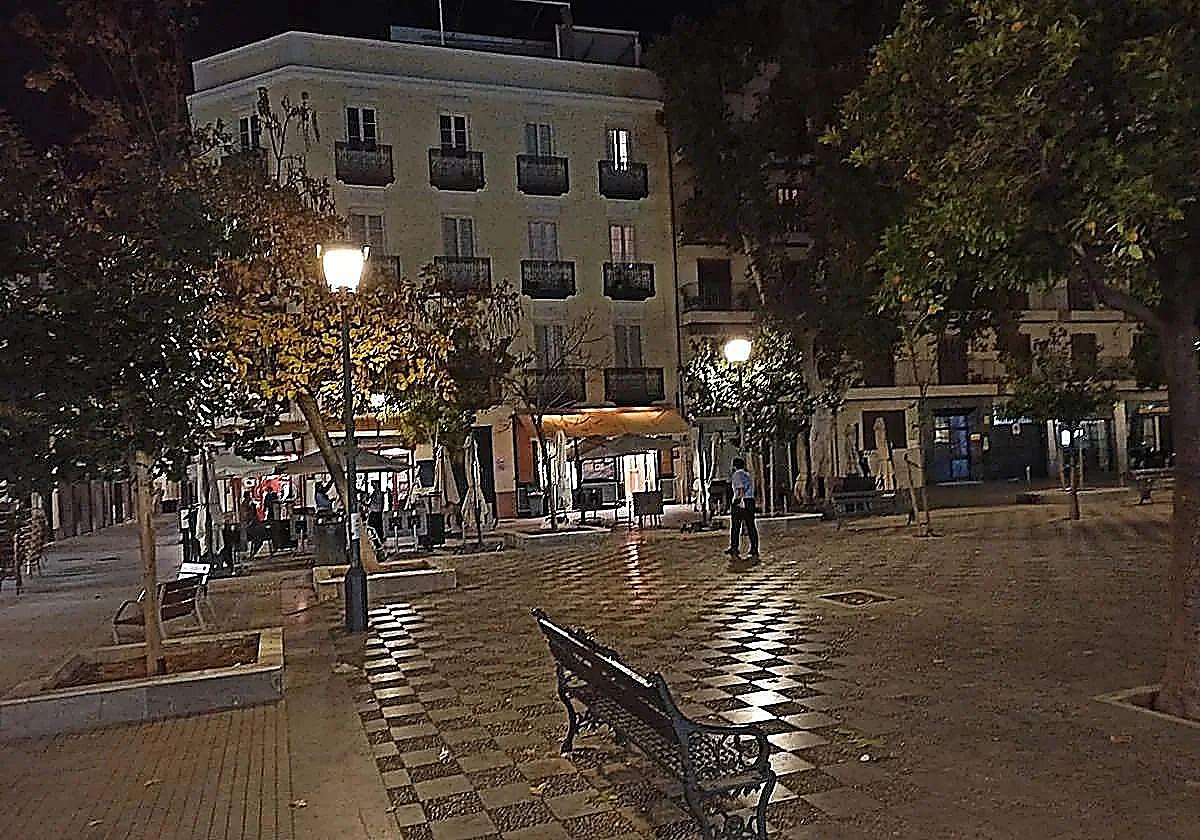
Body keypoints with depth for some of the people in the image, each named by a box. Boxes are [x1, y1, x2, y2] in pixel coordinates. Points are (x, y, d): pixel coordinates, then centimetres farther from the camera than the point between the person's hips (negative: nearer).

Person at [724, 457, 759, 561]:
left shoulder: (736, 474, 0)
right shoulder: (749, 475, 20)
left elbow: (741, 487, -16)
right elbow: (752, 490, 17)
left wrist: (741, 500, -24)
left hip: (739, 502, -6)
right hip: (751, 501, 6)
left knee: (735, 527, -1)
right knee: (751, 527, 5)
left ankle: (734, 550, -4)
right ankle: (754, 552, 4)